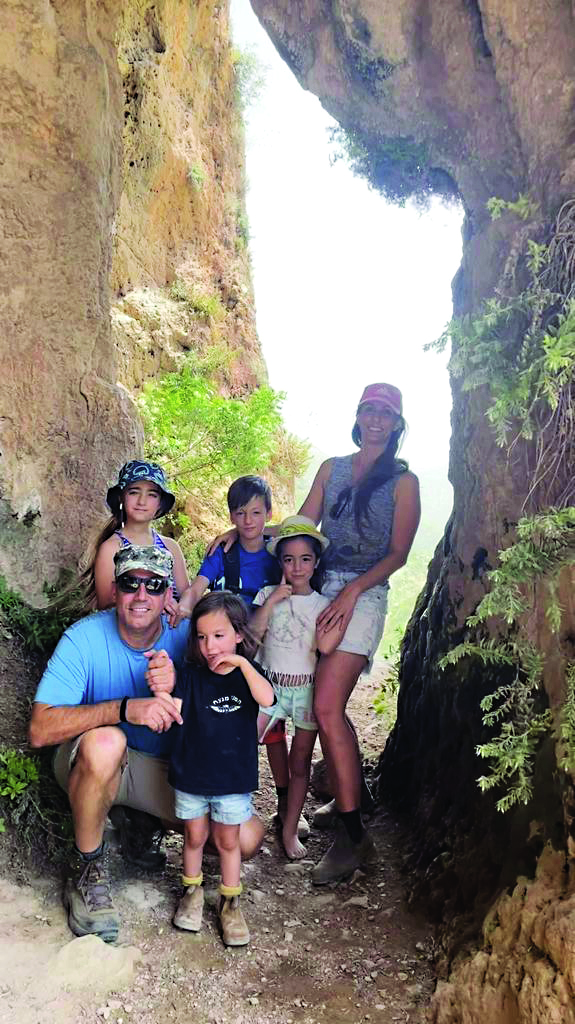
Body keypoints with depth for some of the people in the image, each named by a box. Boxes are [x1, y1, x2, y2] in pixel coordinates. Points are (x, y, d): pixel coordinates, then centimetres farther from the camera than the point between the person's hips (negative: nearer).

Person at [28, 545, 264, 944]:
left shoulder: (185, 637, -11)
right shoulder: (85, 638, -20)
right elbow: (40, 729, -29)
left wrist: (173, 691, -35)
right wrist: (126, 708, -42)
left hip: (167, 769, 3)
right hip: (92, 766, -2)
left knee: (248, 838, -14)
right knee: (105, 741, -39)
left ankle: (160, 823, 16)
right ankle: (87, 869, -14)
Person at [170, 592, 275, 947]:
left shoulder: (248, 675, -7)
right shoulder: (192, 678, -6)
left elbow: (267, 698, -28)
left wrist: (242, 662, -32)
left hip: (233, 779, -1)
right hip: (191, 776, 1)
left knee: (228, 841, 12)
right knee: (195, 837, 17)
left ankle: (231, 902, 30)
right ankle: (193, 890, 39)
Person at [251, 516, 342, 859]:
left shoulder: (323, 603, 0)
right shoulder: (269, 595, 2)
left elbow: (326, 646, -15)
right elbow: (252, 634, -10)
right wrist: (271, 601, -16)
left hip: (308, 689, 0)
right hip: (269, 684, 0)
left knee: (300, 762, 7)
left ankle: (290, 831, 21)